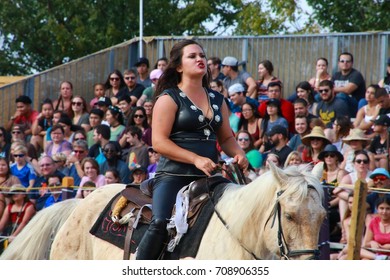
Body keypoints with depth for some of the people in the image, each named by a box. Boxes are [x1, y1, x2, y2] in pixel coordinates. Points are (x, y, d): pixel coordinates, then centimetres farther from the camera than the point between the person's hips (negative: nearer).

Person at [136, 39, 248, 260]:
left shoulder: (217, 100, 17)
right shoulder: (169, 98, -1)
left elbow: (226, 138, 24)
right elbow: (159, 142, -10)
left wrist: (239, 154, 1)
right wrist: (196, 159, -18)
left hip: (209, 176, 6)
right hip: (174, 175, -6)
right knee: (160, 223, -27)